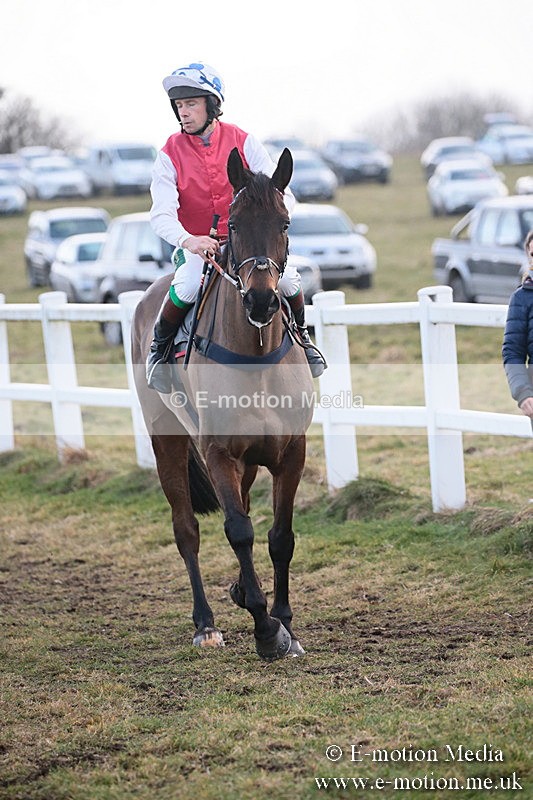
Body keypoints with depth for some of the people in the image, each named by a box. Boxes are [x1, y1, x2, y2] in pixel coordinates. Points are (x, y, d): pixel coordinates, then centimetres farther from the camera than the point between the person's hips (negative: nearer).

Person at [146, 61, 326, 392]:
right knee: (188, 284, -34)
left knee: (287, 278, -24)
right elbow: (162, 215, -16)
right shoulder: (171, 155, -6)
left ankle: (301, 335, 9)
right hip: (195, 245, -1)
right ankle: (160, 348, -7)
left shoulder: (243, 142, -4)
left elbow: (283, 195, -6)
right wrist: (188, 240, -38)